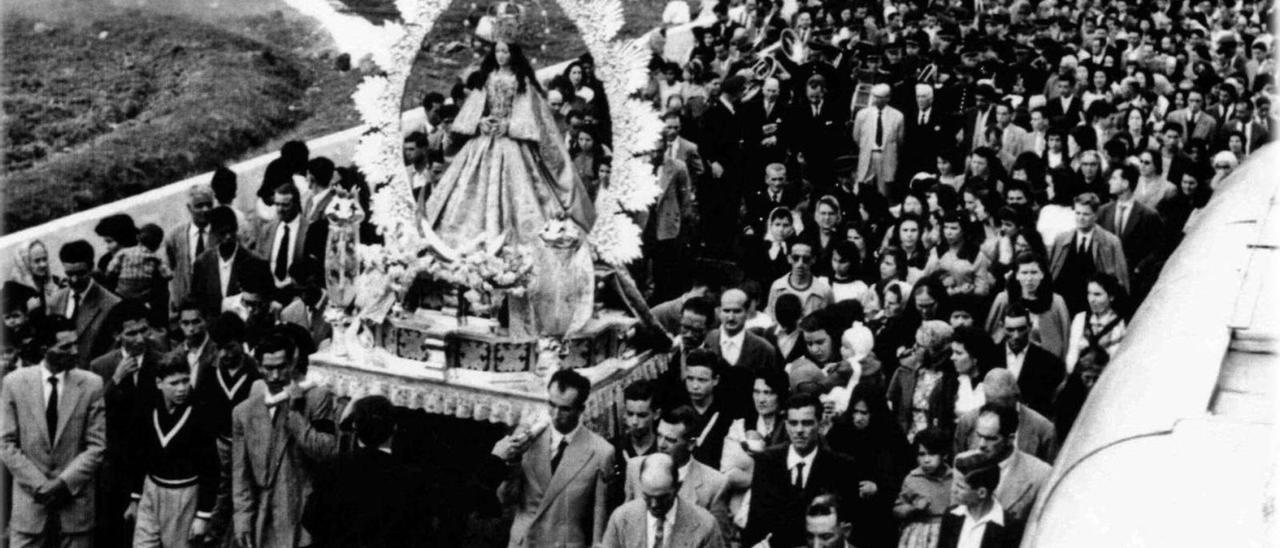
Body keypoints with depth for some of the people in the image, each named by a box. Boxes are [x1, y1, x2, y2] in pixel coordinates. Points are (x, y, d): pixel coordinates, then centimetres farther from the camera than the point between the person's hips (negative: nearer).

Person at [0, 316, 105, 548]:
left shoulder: (91, 384, -1)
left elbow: (96, 446, -1)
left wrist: (64, 483, -12)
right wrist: (39, 485, -10)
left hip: (75, 504, 0)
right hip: (29, 503, 0)